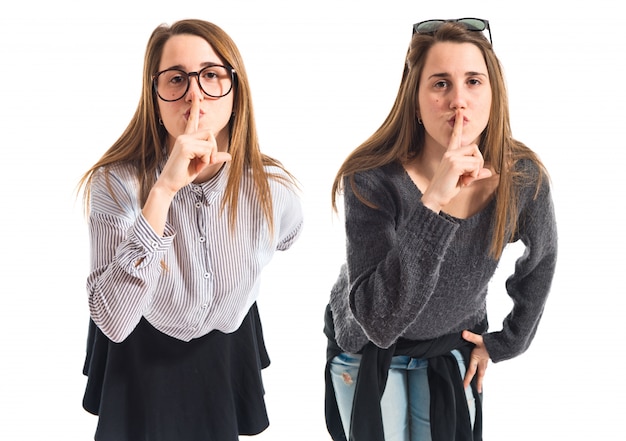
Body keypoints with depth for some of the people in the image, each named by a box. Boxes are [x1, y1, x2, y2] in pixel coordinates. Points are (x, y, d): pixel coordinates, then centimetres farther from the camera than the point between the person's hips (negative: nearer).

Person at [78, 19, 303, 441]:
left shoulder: (274, 188, -21)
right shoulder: (116, 183, -27)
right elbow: (113, 322, -37)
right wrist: (163, 191, -43)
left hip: (228, 360, 2)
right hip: (140, 363, -2)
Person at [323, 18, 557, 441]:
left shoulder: (524, 178, -20)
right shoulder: (372, 180, -31)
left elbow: (540, 259, 3)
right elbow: (379, 319, -39)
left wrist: (506, 342, 8)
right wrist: (432, 203, -46)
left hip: (454, 348, 3)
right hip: (368, 346, -2)